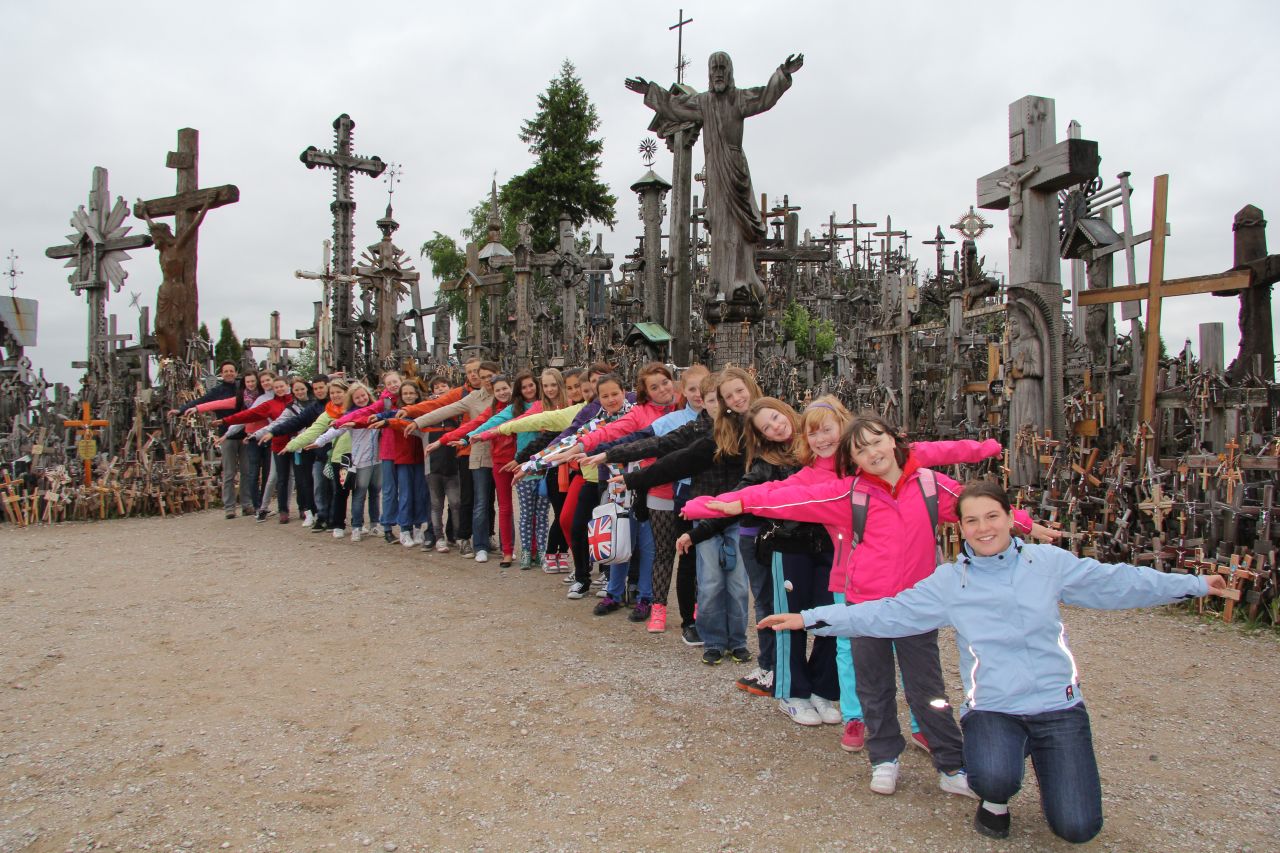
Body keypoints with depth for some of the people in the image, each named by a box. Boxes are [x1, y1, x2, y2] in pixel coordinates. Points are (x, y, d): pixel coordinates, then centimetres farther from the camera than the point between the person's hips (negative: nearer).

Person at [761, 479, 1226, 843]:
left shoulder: (1049, 562, 1)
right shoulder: (948, 582, -1)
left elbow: (1117, 582, 8)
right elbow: (887, 613, -3)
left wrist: (1195, 584, 9)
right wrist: (810, 619, -9)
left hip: (1058, 705, 1)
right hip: (991, 707, -1)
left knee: (1078, 828, -5)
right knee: (993, 778, -32)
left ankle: (1043, 759, 27)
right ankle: (997, 799, 8)